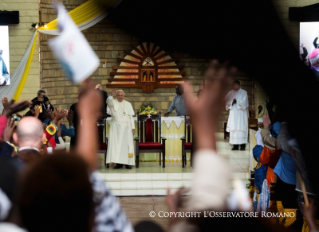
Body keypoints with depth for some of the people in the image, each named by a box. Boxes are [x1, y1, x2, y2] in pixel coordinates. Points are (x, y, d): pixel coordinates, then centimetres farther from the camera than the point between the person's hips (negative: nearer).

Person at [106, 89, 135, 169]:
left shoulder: (128, 104, 13)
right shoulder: (113, 103, 5)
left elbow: (131, 117, 10)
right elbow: (109, 102, -20)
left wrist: (133, 127, 2)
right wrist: (111, 95, -39)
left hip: (126, 127, 1)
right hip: (116, 127, -1)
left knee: (127, 144, -1)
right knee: (116, 144, -6)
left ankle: (128, 162, 2)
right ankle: (118, 163, -5)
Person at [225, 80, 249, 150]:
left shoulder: (244, 93, -1)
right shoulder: (231, 93, 12)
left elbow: (244, 103, -7)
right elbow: (228, 102, 12)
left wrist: (236, 102, -18)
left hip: (241, 114, -4)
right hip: (233, 113, 4)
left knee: (241, 129, -7)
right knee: (233, 129, -1)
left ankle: (242, 145, -5)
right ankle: (235, 145, 0)